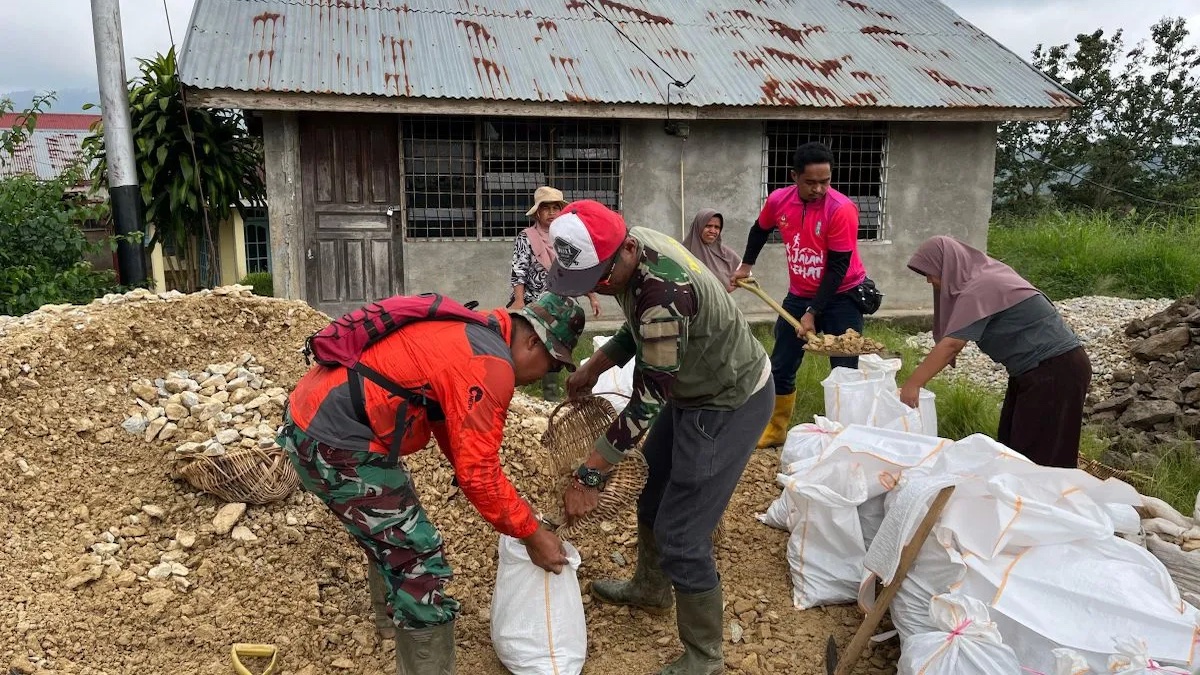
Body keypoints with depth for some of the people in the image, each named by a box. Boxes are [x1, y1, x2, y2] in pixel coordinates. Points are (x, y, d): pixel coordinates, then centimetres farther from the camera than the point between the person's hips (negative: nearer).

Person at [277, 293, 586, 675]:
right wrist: (533, 535, -5)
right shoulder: (490, 366, -18)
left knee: (391, 524, 29)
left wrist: (511, 510, 21)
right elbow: (478, 471, -18)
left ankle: (393, 616, 51)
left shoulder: (470, 333, 14)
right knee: (417, 559, -4)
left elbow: (454, 432, 21)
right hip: (334, 443, -11)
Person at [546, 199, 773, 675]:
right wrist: (593, 368, 1)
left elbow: (646, 402, -31)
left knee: (681, 534, -5)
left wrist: (589, 476, -26)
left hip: (729, 404, -10)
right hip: (696, 389, 10)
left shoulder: (664, 291, -37)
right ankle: (651, 590, 48)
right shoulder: (633, 250, -9)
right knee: (656, 493, 24)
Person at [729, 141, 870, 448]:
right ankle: (776, 431, 26)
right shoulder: (778, 201, -10)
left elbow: (837, 269, -21)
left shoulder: (842, 209, -23)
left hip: (841, 297, -5)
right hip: (798, 295, 5)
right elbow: (760, 230, 15)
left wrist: (813, 313, -22)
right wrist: (746, 266, 17)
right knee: (780, 367, 10)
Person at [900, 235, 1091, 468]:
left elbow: (951, 344, -25)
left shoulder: (980, 288, -21)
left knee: (1041, 457, -4)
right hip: (1038, 369, 10)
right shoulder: (985, 275, 8)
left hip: (1057, 370, -10)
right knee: (1014, 448, 12)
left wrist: (912, 384, -22)